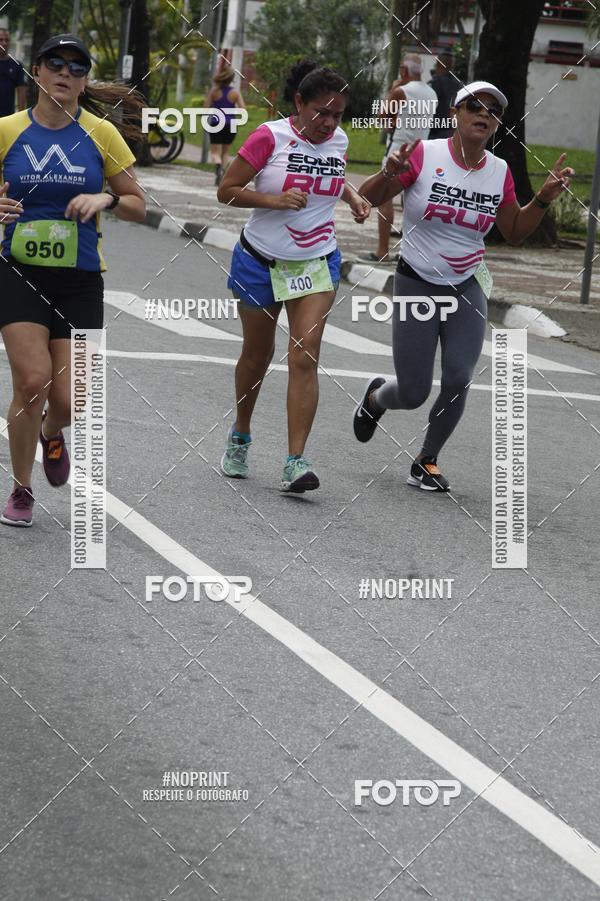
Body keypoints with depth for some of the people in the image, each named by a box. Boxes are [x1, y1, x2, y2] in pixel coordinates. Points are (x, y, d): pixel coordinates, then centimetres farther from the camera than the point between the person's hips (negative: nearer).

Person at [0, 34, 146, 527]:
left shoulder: (102, 134, 0)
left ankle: (51, 432, 36)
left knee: (68, 399, -5)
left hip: (80, 279, 1)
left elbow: (139, 207, 5)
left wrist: (106, 198, -15)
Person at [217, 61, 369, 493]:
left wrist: (352, 196, 5)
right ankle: (240, 438, 38)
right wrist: (274, 200, -25)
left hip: (317, 263, 2)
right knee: (257, 355, 14)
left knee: (304, 358, -13)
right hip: (261, 262, -2)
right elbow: (226, 190, -12)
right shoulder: (270, 137, -14)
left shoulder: (339, 140, 1)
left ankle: (296, 461, -17)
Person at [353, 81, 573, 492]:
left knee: (458, 381, -9)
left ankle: (427, 460, 14)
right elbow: (367, 199, -9)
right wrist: (390, 173, -29)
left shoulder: (500, 171, 0)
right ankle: (374, 397, 35)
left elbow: (515, 232, 12)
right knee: (413, 394, -2)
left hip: (467, 289, 3)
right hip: (417, 285, -3)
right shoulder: (424, 154, -13)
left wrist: (544, 198, -3)